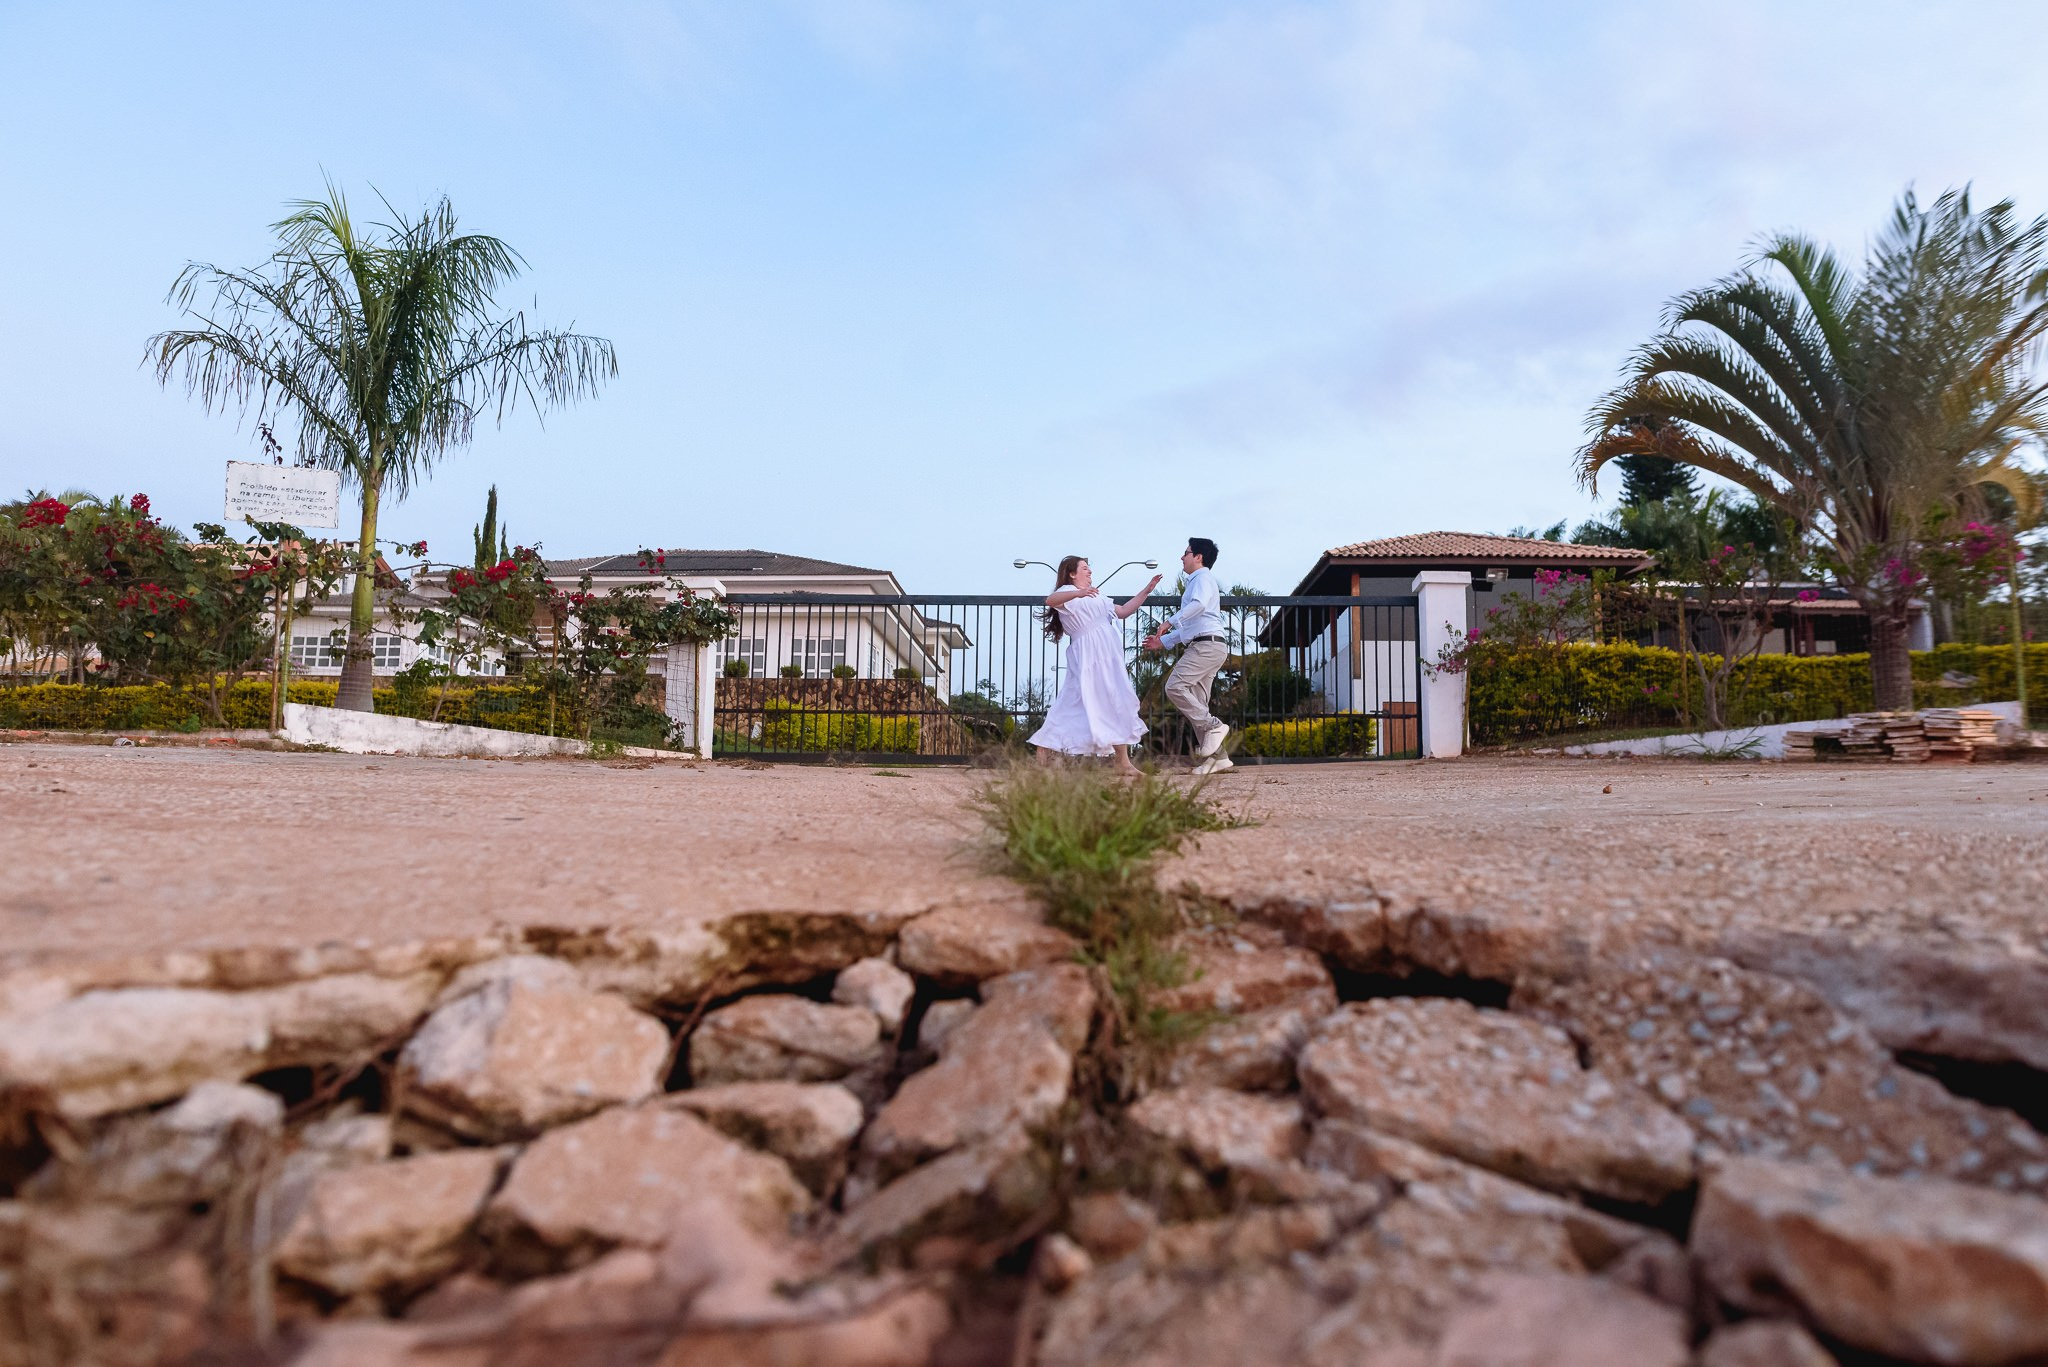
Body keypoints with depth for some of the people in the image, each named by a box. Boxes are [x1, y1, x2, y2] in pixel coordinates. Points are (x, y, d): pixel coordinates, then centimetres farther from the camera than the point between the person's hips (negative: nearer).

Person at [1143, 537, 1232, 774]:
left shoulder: (1203, 577, 0)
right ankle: (1217, 757, 4)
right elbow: (1189, 627, 35)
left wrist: (1170, 621, -24)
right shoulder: (1194, 583, 30)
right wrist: (1163, 641, 32)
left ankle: (1213, 727, -16)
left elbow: (1198, 604, -23)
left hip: (1207, 644, -10)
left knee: (1175, 686, -20)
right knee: (1197, 704, 5)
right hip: (1202, 646, 10)